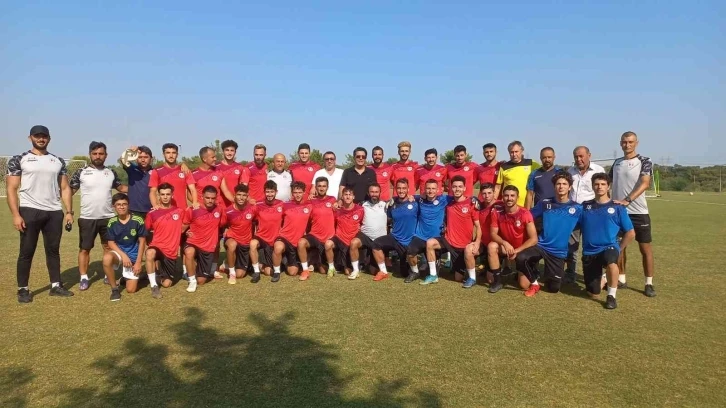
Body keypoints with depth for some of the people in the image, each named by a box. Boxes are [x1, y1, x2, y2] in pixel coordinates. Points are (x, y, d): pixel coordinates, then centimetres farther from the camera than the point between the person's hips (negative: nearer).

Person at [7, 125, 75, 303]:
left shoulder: (58, 161, 11)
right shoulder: (18, 160, 1)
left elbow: (65, 188, 11)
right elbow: (11, 189, -4)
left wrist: (69, 211, 2)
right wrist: (15, 215, -14)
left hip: (54, 212, 3)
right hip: (29, 211, -3)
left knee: (53, 250, 11)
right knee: (27, 251, 4)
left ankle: (56, 285, 20)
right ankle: (23, 289, 15)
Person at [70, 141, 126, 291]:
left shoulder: (111, 173, 4)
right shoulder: (81, 172, -4)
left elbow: (121, 187, 16)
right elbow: (70, 191, -3)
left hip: (108, 217, 2)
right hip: (87, 218, -2)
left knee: (109, 247, 11)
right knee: (84, 249, 6)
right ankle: (84, 278, 16)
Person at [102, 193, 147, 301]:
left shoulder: (137, 220, -12)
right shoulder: (112, 222, -5)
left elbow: (142, 242, -6)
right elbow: (111, 243, -3)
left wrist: (138, 262, -9)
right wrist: (124, 255, -19)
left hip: (133, 256, -1)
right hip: (118, 253, 1)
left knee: (131, 289, -6)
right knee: (107, 258, -37)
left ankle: (127, 276, 33)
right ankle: (114, 288, -15)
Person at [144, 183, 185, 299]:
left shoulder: (179, 211, -1)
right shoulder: (152, 213, -5)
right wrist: (150, 244, 3)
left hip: (171, 251, 2)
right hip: (157, 246, -2)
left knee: (166, 283, 3)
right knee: (150, 253, -40)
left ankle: (163, 275, 42)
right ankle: (154, 286, -24)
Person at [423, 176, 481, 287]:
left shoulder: (471, 203, -12)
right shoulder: (448, 203, 2)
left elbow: (478, 226, -12)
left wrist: (477, 242, -24)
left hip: (465, 244, -4)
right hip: (449, 241, 4)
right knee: (430, 243, -17)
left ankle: (472, 278, 23)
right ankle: (433, 275, -4)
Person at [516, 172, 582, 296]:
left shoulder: (577, 209, -4)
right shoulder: (545, 204, 0)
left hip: (559, 252, 0)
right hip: (540, 245, 0)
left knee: (553, 289, 3)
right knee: (520, 258, -32)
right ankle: (534, 282, -2)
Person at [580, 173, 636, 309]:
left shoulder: (617, 207, -1)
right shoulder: (585, 206, 4)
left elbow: (630, 233, 3)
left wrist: (618, 249, 2)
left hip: (609, 247, -2)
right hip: (589, 252, 2)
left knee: (611, 260, -41)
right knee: (593, 293, 3)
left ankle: (611, 296, -18)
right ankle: (602, 278, 39)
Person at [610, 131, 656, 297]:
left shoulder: (644, 162, -4)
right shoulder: (616, 163, 11)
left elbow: (644, 184, -17)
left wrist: (627, 200, -29)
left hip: (638, 212, -4)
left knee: (645, 249, 1)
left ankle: (649, 284, 10)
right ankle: (621, 280, 21)